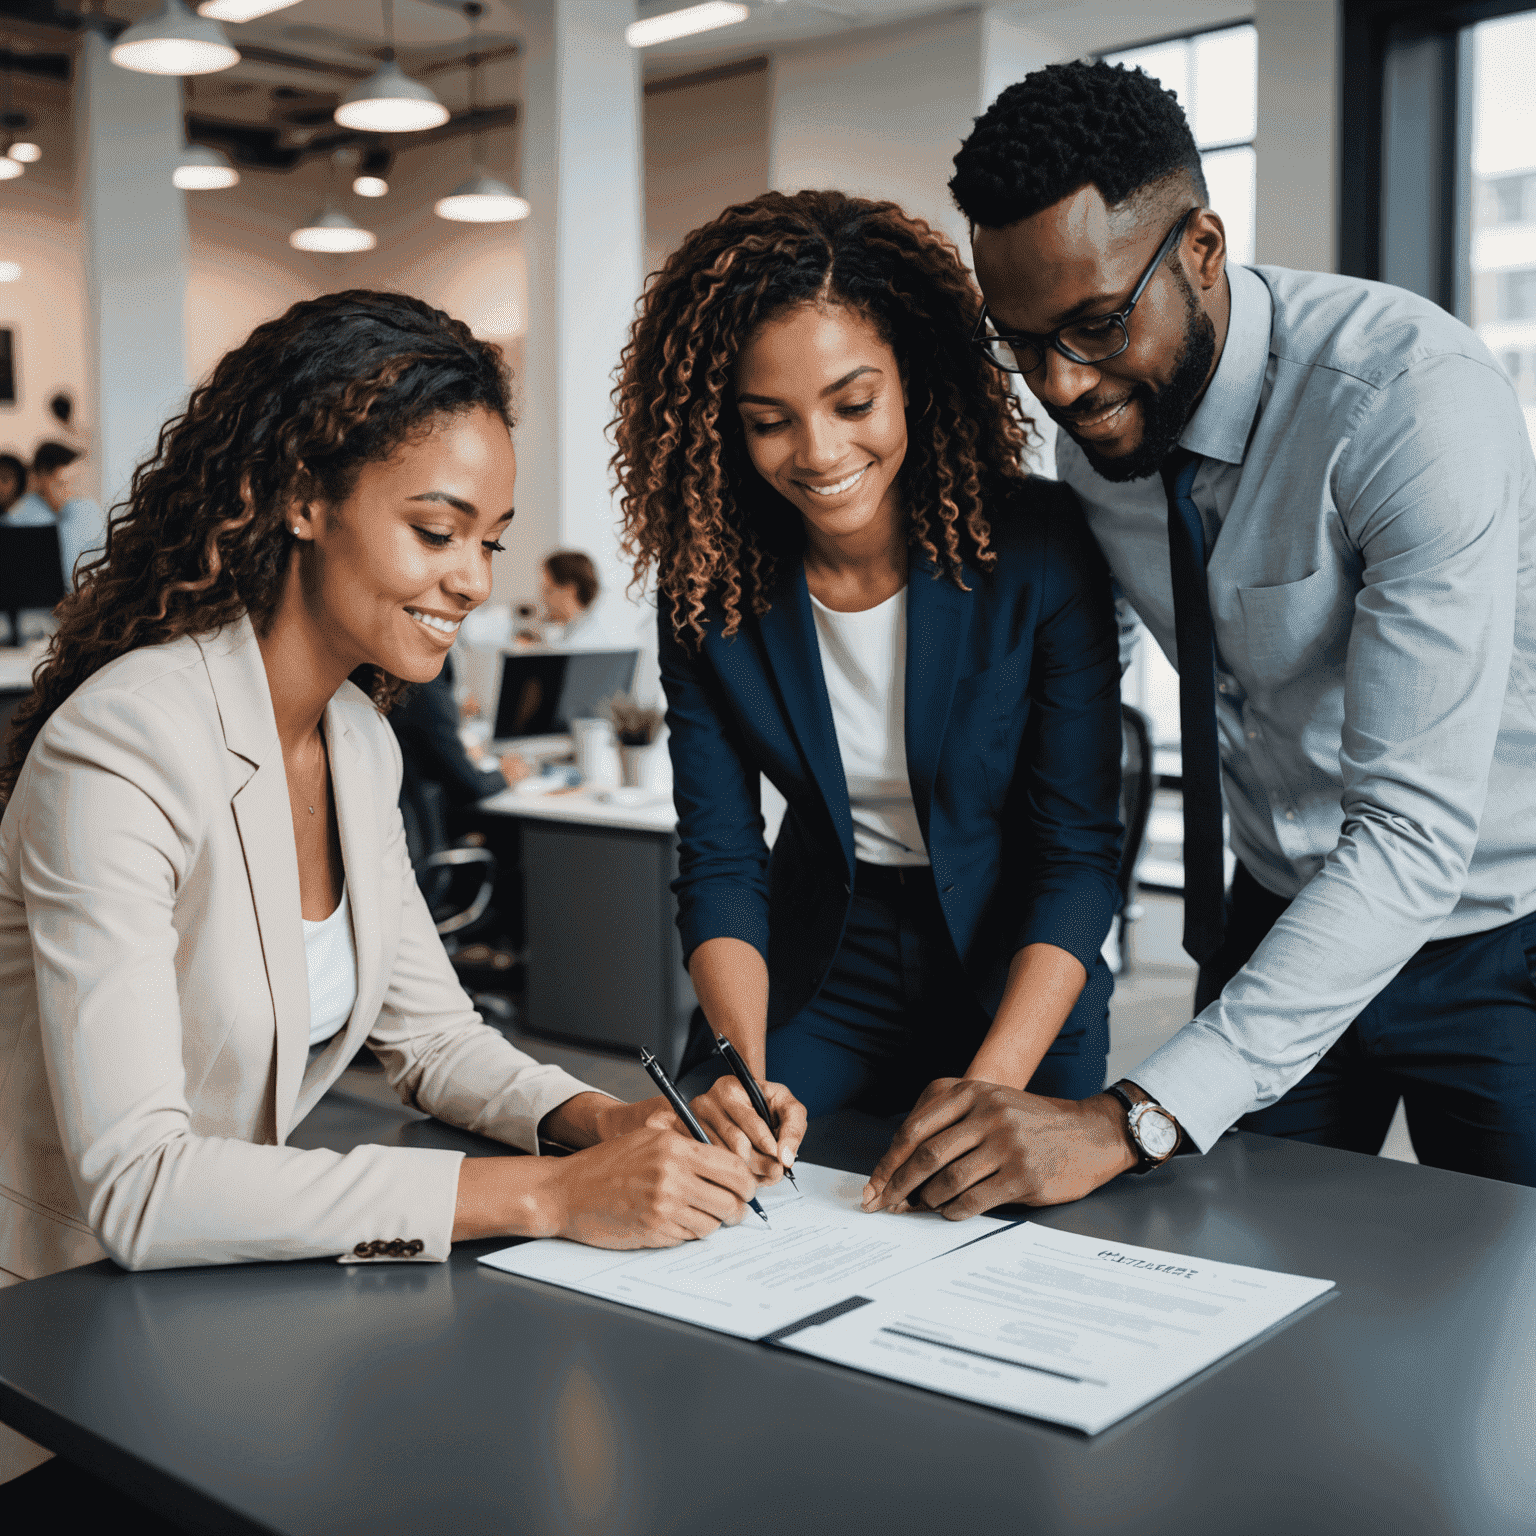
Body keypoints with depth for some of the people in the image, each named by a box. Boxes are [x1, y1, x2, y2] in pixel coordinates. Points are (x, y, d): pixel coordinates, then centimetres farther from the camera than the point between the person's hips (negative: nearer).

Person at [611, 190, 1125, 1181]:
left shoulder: (1039, 547, -18)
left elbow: (1079, 851, -16)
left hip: (1021, 986, -2)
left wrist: (993, 1080, -28)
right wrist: (745, 1070, -26)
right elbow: (719, 860, -10)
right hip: (815, 976, 2)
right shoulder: (710, 587, -10)